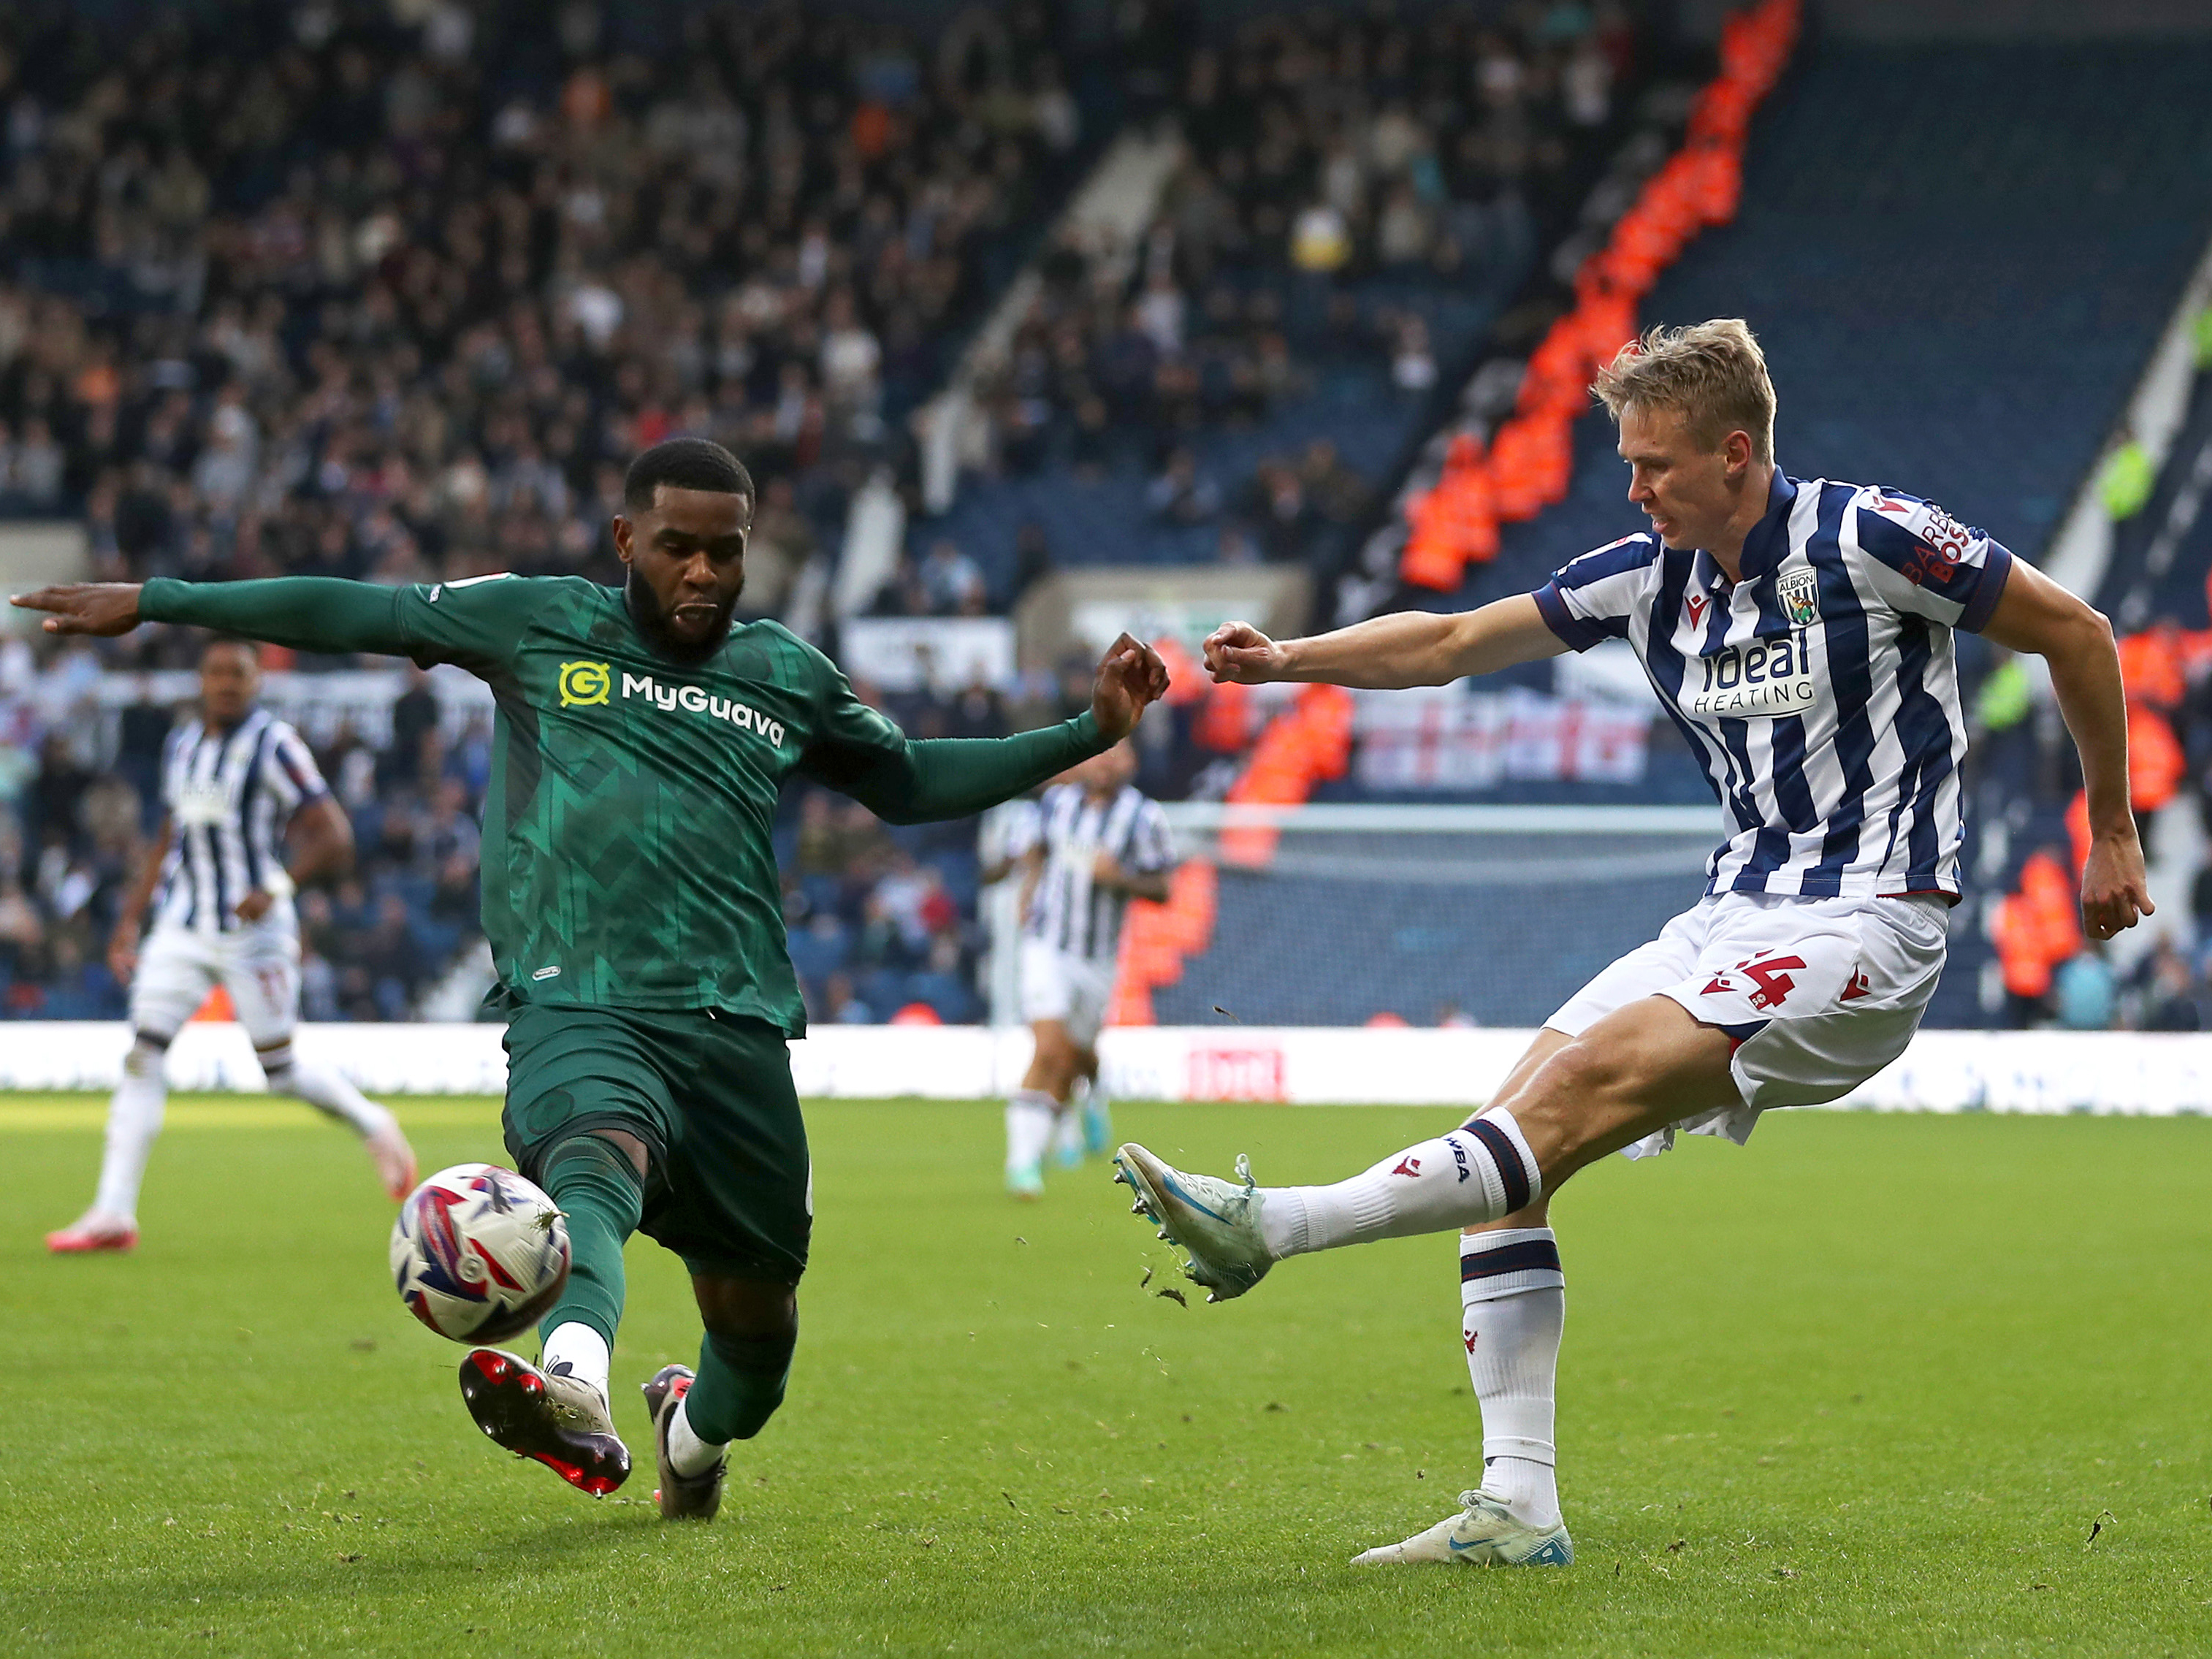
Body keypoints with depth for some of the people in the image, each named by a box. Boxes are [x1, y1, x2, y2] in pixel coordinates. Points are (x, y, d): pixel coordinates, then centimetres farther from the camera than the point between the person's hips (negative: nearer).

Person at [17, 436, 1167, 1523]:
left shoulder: (788, 675, 18)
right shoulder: (538, 623, 11)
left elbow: (909, 783, 31)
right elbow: (354, 614, 15)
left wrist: (1088, 734, 23)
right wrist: (155, 602, 15)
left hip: (735, 1019, 4)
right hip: (576, 1009, -4)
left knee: (756, 1302, 9)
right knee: (595, 1156, -35)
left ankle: (697, 1432, 45)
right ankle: (575, 1392, -65)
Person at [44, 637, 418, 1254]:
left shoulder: (274, 746, -8)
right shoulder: (180, 747, 12)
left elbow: (333, 838, -13)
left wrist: (277, 888, -26)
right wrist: (129, 919, 17)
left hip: (254, 930, -5)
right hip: (181, 927, 5)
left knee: (281, 1069, 0)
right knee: (142, 1056, -7)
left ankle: (372, 1125, 29)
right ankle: (114, 1213, -9)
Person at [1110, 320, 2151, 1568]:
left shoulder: (1865, 540, -10)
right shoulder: (1652, 576, 8)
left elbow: (2076, 632, -1)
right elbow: (1458, 641, 13)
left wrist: (2113, 834, 6)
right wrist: (1292, 659, -2)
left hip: (1866, 926, -8)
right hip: (1738, 915, 8)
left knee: (1585, 1087, -26)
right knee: (1516, 1134, -7)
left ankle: (1270, 1228, -32)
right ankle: (1520, 1507, -8)